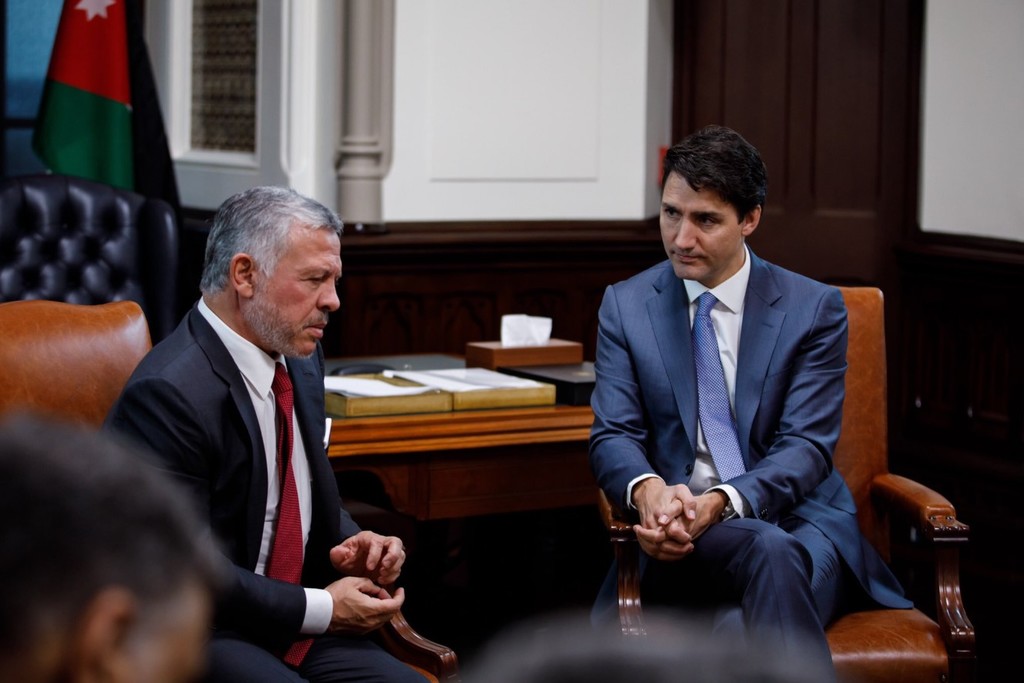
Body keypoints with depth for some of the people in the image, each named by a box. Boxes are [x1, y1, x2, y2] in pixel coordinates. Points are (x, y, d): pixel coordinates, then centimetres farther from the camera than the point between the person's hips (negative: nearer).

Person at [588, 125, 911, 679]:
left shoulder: (815, 309, 3)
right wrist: (648, 489, -24)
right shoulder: (625, 305, 9)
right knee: (768, 551, -36)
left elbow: (805, 447, -6)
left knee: (740, 629, -36)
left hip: (798, 520, 0)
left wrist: (720, 503, -26)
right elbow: (612, 435, 2)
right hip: (680, 530, 1)